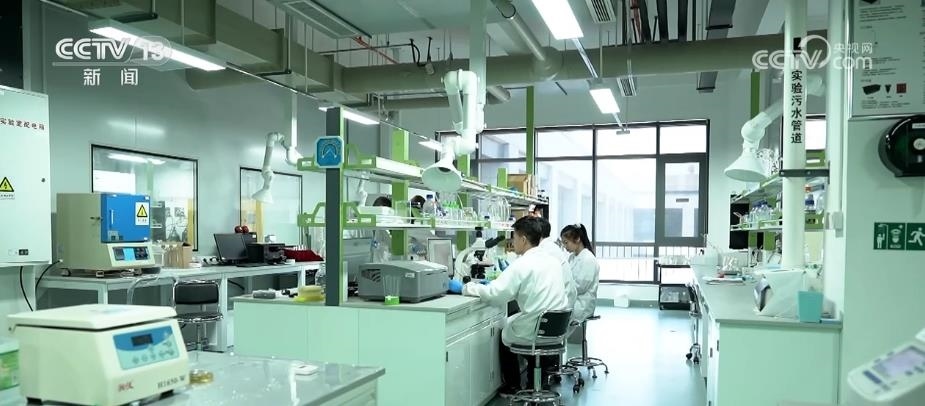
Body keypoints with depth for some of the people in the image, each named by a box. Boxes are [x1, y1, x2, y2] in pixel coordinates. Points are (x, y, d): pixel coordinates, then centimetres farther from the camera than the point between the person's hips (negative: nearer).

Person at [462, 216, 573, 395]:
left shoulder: (522, 264, -17)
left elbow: (495, 294, -21)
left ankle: (513, 386, 34)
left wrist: (469, 288, -4)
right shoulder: (553, 260, 6)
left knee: (503, 332, 23)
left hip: (536, 330, -6)